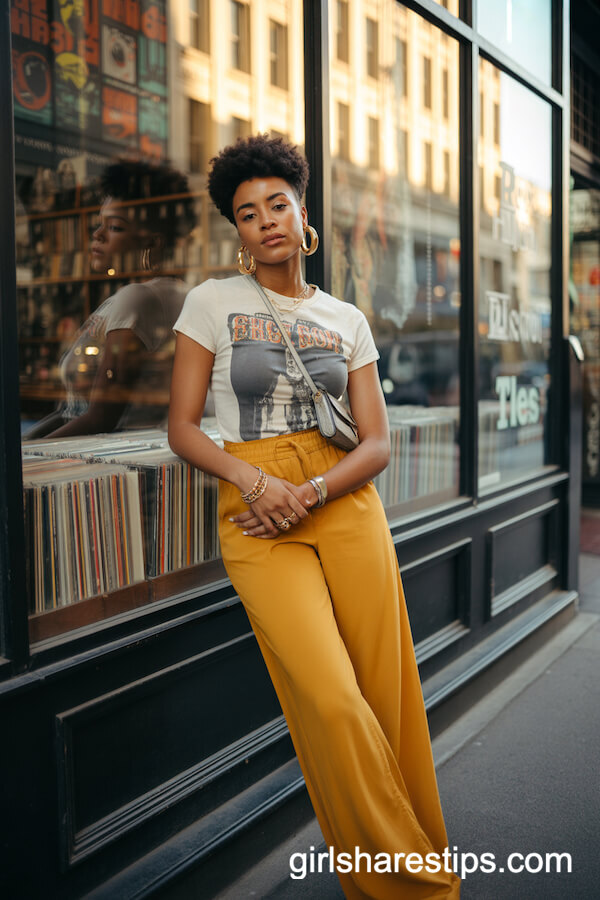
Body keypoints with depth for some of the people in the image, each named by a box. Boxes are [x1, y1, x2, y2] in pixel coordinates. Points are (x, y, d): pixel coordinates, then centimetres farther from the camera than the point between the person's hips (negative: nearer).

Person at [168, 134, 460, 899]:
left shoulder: (347, 319, 10)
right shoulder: (212, 302, 4)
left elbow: (377, 443, 5)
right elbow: (181, 428, 1)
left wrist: (310, 492, -12)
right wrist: (255, 479, -15)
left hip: (346, 504, 3)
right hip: (255, 517, -2)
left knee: (386, 694, 1)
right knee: (332, 702, -14)